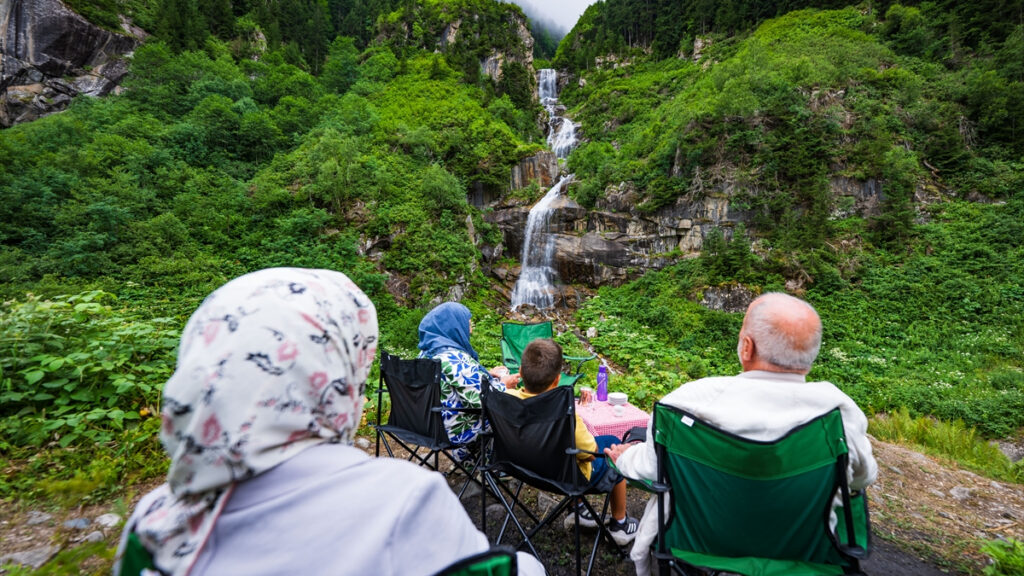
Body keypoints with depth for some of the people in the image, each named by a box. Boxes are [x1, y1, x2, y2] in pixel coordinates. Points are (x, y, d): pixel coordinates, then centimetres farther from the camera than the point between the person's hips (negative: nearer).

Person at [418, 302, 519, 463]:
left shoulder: (427, 351, 1)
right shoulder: (455, 358, -27)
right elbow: (479, 400, -26)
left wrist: (487, 374, 13)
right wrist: (503, 385, -10)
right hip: (455, 431, -9)